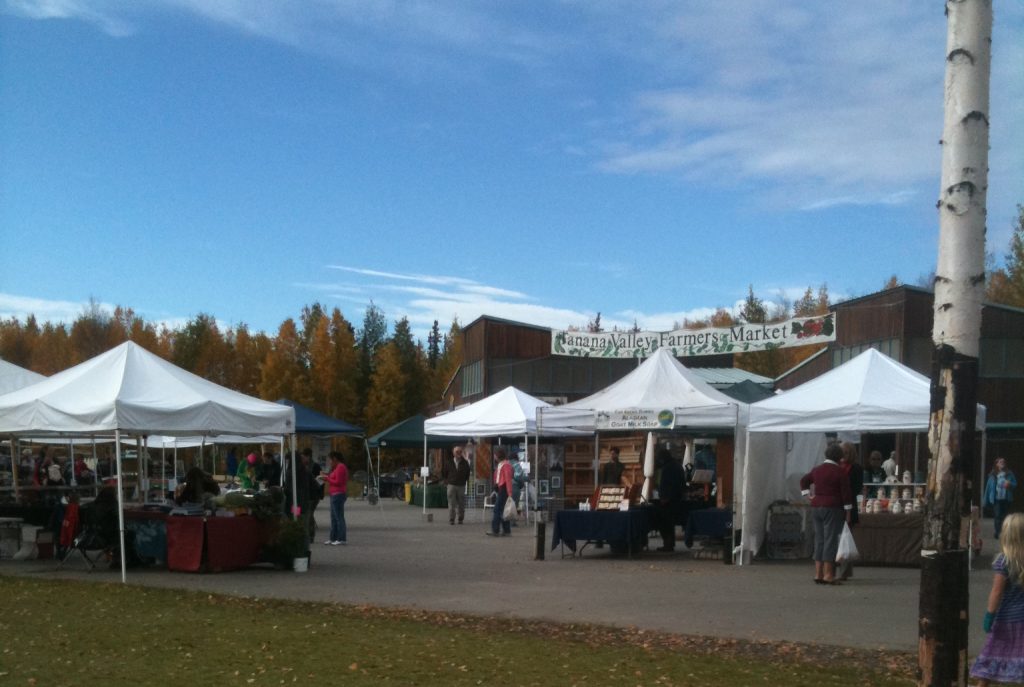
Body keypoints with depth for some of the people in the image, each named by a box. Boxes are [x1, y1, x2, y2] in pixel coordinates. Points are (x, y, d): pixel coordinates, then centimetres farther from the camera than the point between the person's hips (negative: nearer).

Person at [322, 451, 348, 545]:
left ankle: (342, 539, -11)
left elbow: (338, 482, -18)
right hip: (335, 495, 11)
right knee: (334, 517, 13)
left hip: (338, 494, -11)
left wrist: (327, 479, -7)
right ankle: (333, 538, 17)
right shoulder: (337, 467, 20)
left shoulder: (340, 467, -13)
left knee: (339, 517, -10)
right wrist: (327, 477, 10)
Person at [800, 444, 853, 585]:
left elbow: (803, 481, 23)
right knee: (830, 540, -5)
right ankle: (828, 575, -8)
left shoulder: (817, 470, 11)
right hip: (833, 508, -6)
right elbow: (846, 492, -9)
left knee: (819, 540, 9)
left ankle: (818, 573, 9)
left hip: (817, 507, 6)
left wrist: (808, 494, 20)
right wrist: (847, 510, -3)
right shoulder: (839, 472, -9)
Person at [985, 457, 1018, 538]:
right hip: (996, 498, -1)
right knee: (997, 515, -7)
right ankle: (998, 533, -4)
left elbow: (1015, 484, 7)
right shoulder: (992, 475, 1)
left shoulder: (1009, 474, 4)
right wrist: (986, 500, 2)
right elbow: (988, 487, 3)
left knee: (1004, 516, 6)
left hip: (1006, 499, 1)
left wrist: (1010, 484, -17)